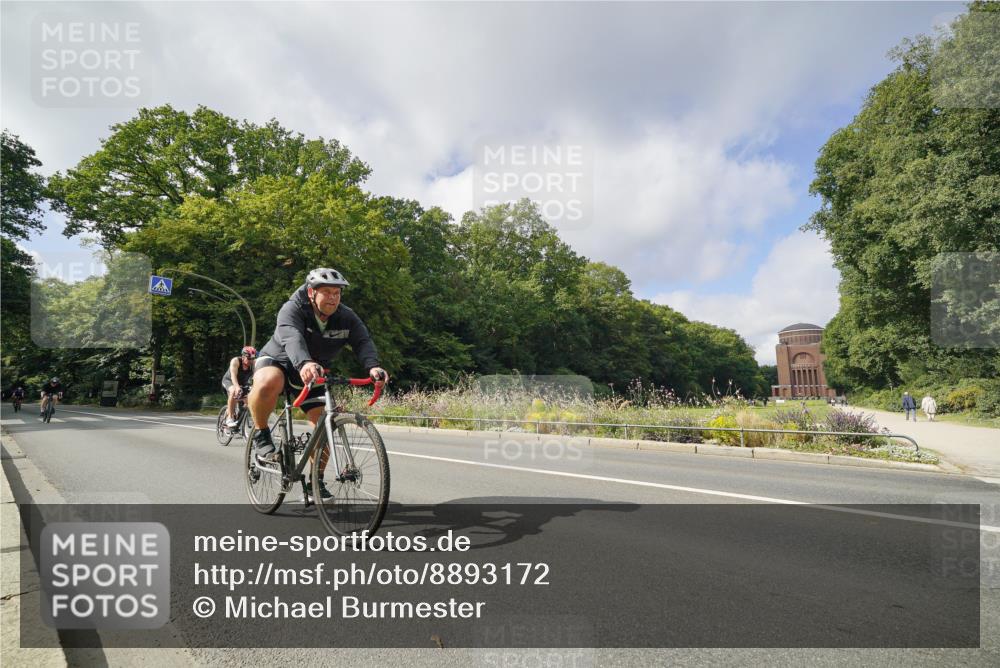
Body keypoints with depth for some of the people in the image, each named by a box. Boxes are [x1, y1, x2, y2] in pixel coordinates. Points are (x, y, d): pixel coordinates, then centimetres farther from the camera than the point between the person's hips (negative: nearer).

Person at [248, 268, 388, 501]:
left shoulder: (347, 318, -13)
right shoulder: (292, 309, -26)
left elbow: (363, 342, -28)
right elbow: (292, 337, -46)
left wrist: (373, 366, -50)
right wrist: (304, 364, -67)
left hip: (314, 374, 5)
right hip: (277, 361, -4)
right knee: (268, 383, -39)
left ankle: (315, 483, 11)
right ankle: (261, 434, -12)